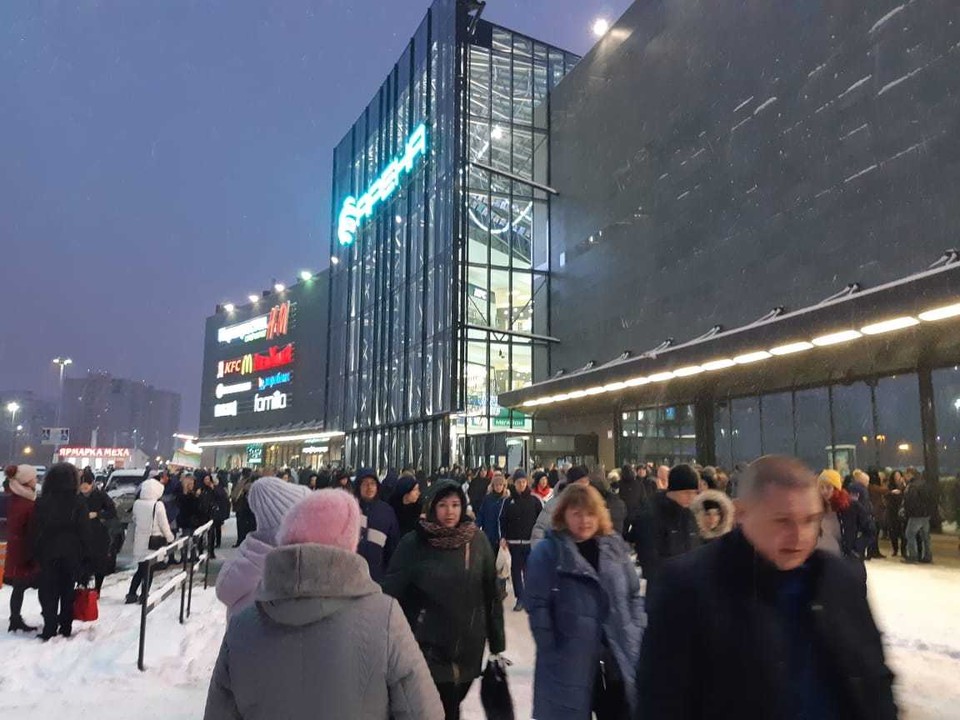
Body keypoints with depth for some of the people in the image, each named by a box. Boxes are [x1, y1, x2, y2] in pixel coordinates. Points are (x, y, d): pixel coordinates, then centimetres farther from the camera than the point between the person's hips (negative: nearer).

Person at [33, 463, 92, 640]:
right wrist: (86, 555, 2)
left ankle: (50, 629, -1)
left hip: (48, 553, 0)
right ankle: (66, 628, 16)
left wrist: (34, 553, 6)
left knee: (48, 592, 6)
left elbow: (36, 530, -1)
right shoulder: (78, 503, -6)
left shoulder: (42, 502, -4)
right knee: (67, 591, 11)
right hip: (71, 553, 0)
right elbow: (84, 532, -4)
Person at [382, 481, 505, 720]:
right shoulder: (413, 544, -10)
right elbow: (391, 593, -7)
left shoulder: (478, 542, -2)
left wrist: (497, 644, 5)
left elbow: (492, 595, 3)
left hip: (469, 651, 3)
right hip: (428, 650, -3)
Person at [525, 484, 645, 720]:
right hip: (568, 666, -4)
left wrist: (635, 638, 3)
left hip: (617, 663, 4)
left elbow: (634, 595, 11)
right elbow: (538, 607, -11)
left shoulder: (615, 547, 5)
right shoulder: (546, 553, -10)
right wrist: (551, 653, -13)